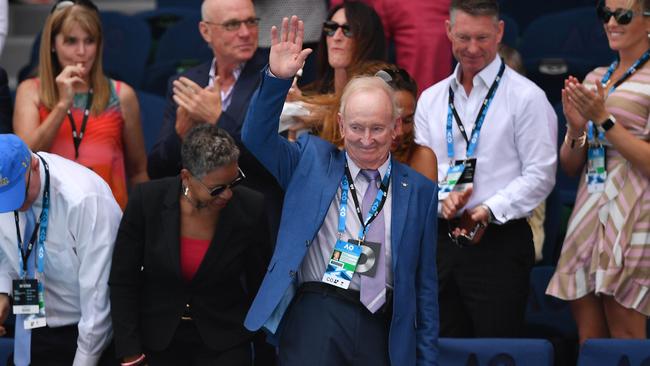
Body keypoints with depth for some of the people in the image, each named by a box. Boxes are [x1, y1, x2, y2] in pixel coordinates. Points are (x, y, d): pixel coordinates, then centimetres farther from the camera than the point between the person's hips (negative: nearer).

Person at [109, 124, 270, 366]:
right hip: (158, 340, 0)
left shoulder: (250, 208, -14)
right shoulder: (148, 200, -15)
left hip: (223, 345, 0)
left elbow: (259, 285, -1)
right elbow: (122, 280, -7)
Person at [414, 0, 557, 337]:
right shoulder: (431, 100, 14)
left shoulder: (526, 97, -3)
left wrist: (489, 211, -18)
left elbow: (540, 175, -7)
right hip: (442, 242, 5)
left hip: (500, 243, -5)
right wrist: (443, 198, -9)